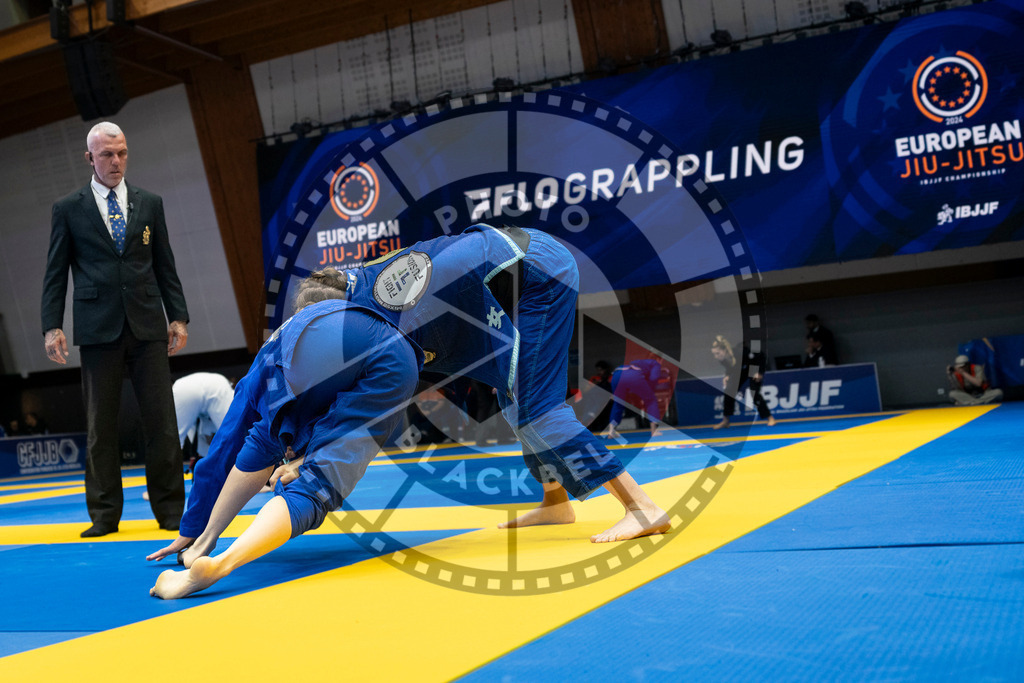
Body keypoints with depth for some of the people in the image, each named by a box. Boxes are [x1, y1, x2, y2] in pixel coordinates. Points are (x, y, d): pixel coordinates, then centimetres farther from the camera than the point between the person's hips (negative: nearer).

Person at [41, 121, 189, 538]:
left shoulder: (149, 204, 12)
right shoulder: (68, 209, 7)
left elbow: (165, 266, 12)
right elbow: (55, 274, 5)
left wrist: (178, 317, 5)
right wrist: (52, 326, -4)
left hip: (147, 327, 1)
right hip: (98, 330, -1)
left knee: (161, 421, -1)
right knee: (100, 425, 3)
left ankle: (171, 510, 6)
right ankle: (104, 515, 11)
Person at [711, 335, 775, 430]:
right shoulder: (722, 358, -25)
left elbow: (760, 356, -30)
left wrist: (760, 373, -25)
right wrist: (727, 376, -18)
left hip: (754, 370, -5)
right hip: (740, 372, 6)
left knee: (754, 394, -16)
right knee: (728, 392, -4)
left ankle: (770, 417, 1)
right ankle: (725, 420, 9)